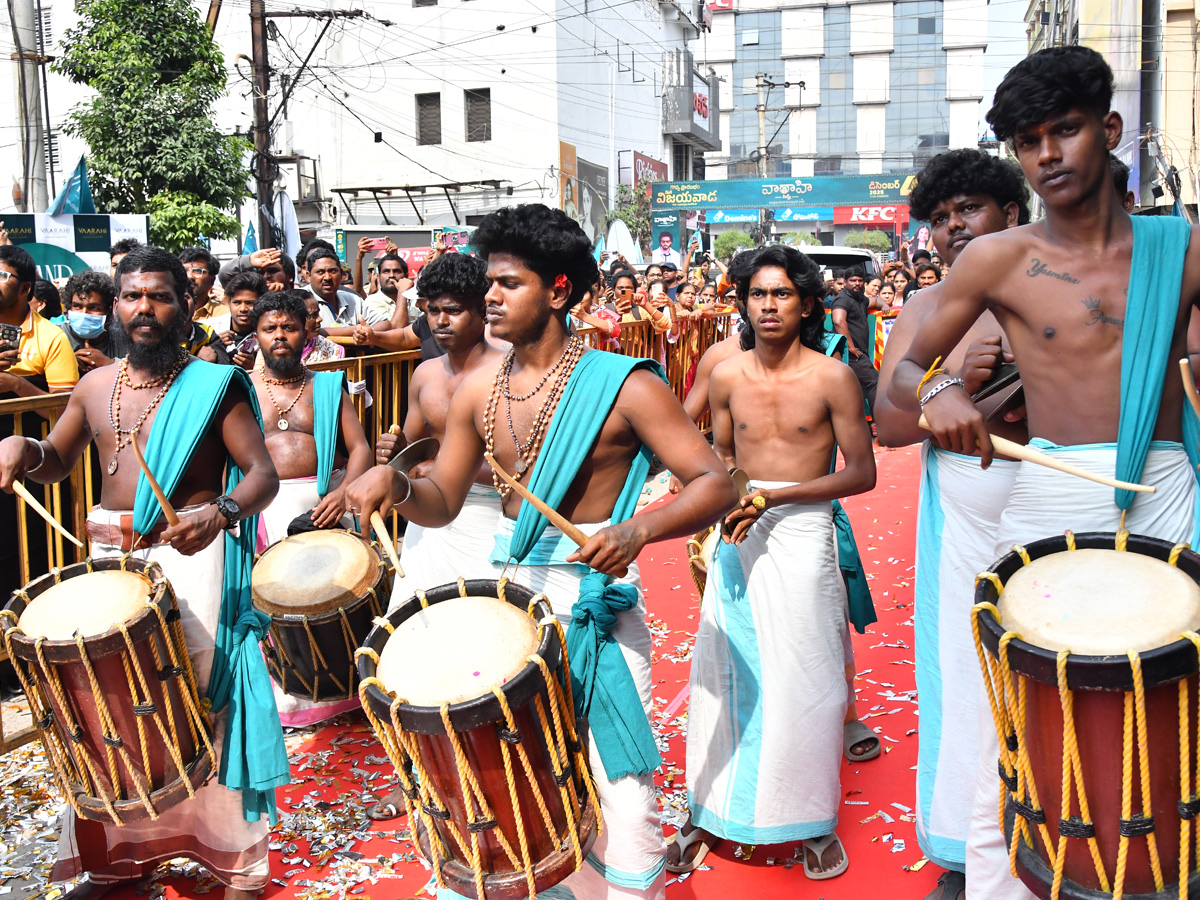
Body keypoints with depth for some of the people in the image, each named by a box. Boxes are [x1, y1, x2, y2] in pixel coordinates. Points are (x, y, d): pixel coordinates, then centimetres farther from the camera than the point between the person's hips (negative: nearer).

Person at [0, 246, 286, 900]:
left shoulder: (213, 385, -2)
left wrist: (221, 511, -30)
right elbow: (58, 462, 26)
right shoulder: (95, 386, 12)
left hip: (189, 554, -5)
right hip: (109, 556, 5)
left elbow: (263, 473, -9)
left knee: (203, 701, -5)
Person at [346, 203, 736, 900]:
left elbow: (717, 484, -15)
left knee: (619, 784, 0)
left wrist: (637, 529, -32)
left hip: (597, 596, -5)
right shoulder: (478, 389, 4)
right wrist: (394, 483, -12)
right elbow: (441, 502, 10)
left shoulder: (624, 385, -12)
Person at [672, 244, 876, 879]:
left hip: (802, 532, -3)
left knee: (803, 679, 2)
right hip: (738, 535, 4)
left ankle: (815, 823, 18)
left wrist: (770, 497, -16)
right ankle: (711, 813, 21)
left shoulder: (832, 377, -8)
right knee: (721, 674, 7)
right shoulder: (728, 376, 3)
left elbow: (861, 474, -7)